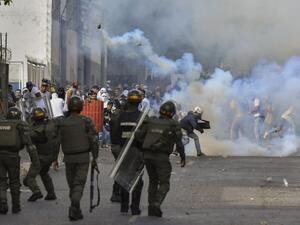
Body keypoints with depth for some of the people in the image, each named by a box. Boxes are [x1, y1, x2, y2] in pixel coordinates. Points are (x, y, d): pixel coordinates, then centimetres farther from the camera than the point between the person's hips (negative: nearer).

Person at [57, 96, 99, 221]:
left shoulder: (62, 123, -1)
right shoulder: (86, 121, -6)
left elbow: (58, 142, 1)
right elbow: (94, 140, -8)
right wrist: (95, 157, 0)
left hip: (69, 158, 2)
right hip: (83, 157, -2)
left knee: (72, 185, 15)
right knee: (79, 184, -3)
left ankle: (77, 212, 21)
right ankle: (73, 208, -24)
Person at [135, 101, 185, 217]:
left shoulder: (150, 122, 7)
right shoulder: (173, 125, -3)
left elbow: (138, 135, 0)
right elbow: (179, 143, -4)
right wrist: (183, 157, 8)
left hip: (147, 155, 4)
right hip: (161, 157, -4)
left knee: (153, 181, 19)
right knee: (164, 184, 5)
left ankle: (151, 208, 15)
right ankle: (156, 204, -18)